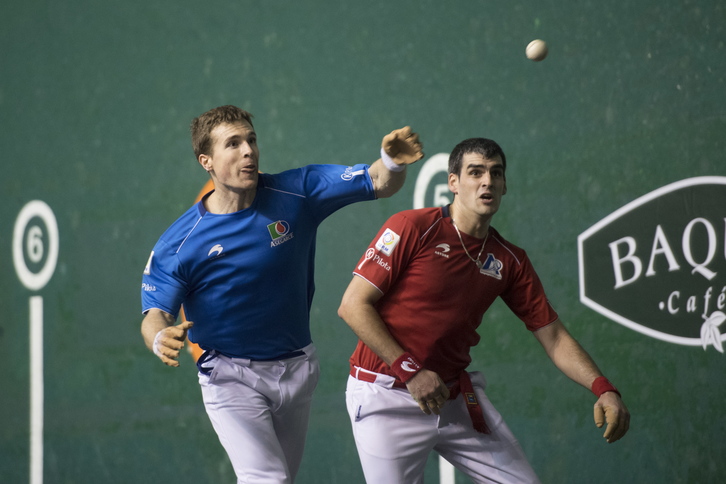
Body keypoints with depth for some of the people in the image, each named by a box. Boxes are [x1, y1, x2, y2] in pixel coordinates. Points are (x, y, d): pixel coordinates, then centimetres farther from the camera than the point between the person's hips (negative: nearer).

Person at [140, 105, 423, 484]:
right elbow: (155, 313, -16)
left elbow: (379, 184, -12)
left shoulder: (296, 193, -10)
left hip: (296, 368, 4)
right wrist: (160, 339, -41)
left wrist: (393, 163, -36)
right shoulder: (178, 243, -16)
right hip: (230, 377, -4)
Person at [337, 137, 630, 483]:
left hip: (457, 396, 5)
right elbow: (353, 305, -13)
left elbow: (553, 336, 7)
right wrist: (409, 370, -19)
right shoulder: (411, 228, -11)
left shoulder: (510, 261, 5)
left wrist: (603, 389, -8)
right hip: (387, 397, -5)